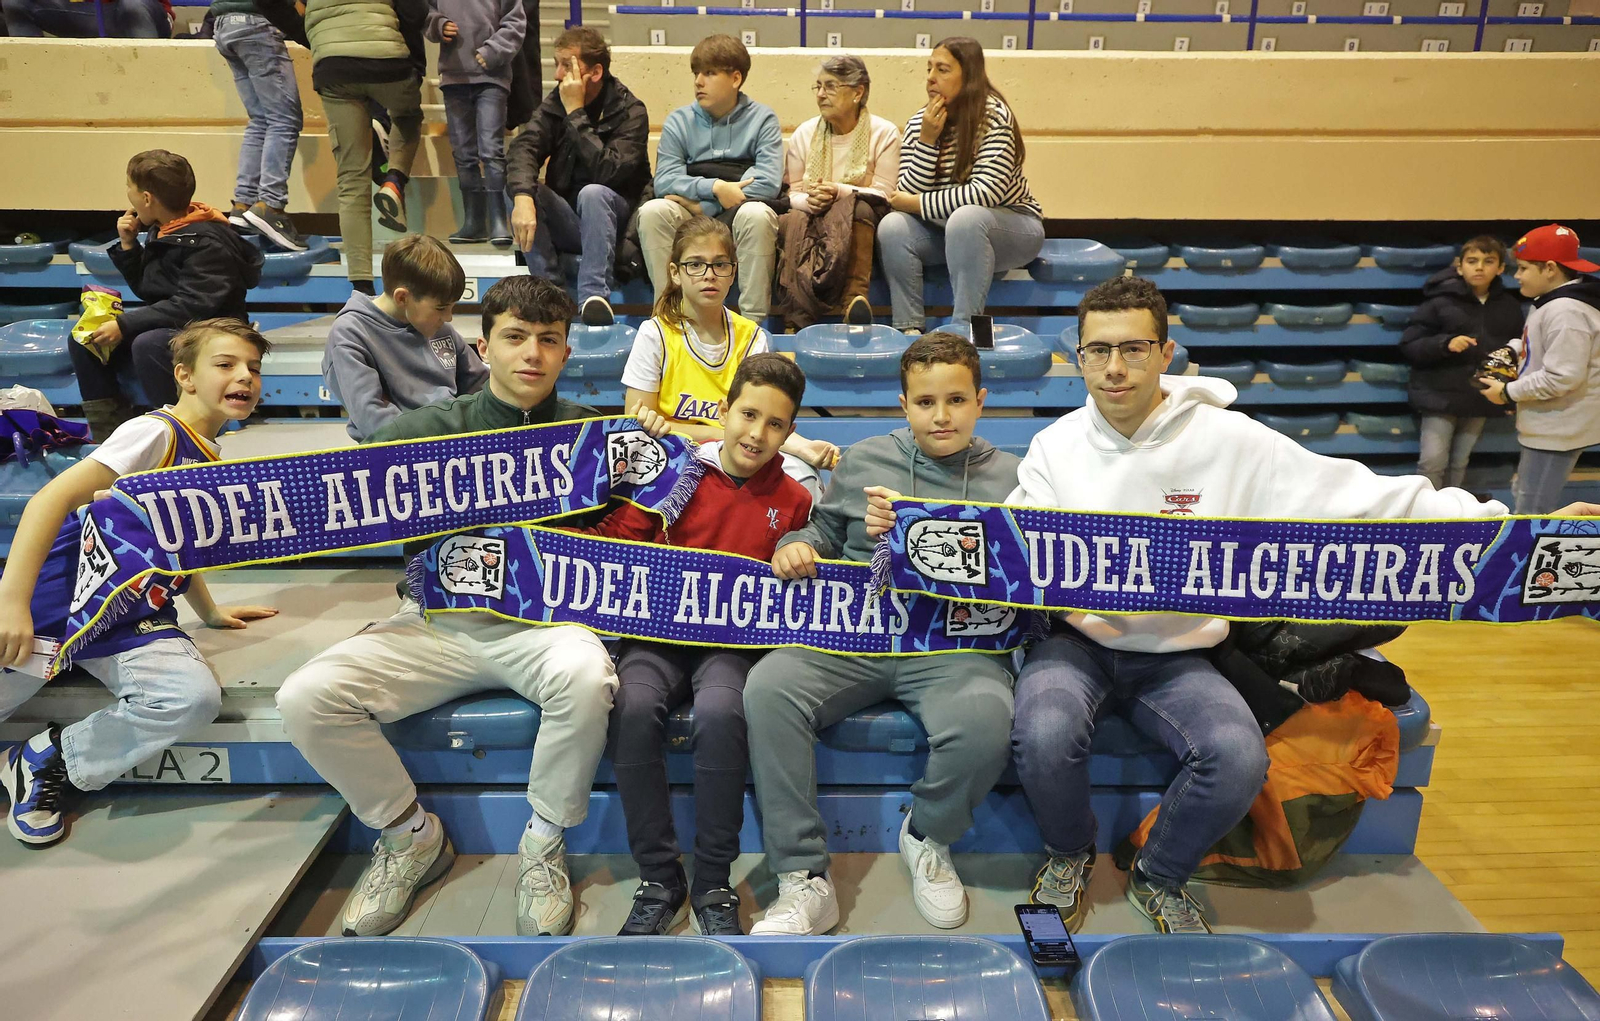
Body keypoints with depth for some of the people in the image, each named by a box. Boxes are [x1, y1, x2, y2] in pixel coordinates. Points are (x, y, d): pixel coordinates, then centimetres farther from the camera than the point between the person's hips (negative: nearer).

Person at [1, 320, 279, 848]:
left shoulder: (211, 458, 13)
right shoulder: (156, 432, -11)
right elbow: (53, 498, -21)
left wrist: (209, 611, 29)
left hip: (137, 620, 6)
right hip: (61, 600, -5)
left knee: (194, 695, -22)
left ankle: (46, 763, -1)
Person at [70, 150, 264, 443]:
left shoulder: (207, 242, -19)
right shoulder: (160, 231, 9)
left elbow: (192, 306, -27)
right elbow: (146, 290, 19)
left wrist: (124, 325, -26)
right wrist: (127, 245, 5)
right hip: (164, 327, 10)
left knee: (148, 345, -36)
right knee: (84, 341, 0)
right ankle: (110, 434, 3)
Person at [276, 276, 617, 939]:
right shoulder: (430, 429, 8)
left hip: (542, 619, -2)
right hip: (439, 621, 2)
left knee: (586, 679, -36)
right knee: (307, 697, -18)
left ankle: (544, 843, -7)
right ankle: (411, 837, 8)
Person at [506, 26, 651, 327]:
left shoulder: (630, 112, -11)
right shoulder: (555, 102, 2)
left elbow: (607, 171, -28)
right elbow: (523, 148, -15)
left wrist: (576, 113, -23)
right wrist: (522, 195, -35)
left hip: (612, 221, -4)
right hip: (566, 222, 4)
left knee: (593, 193, -34)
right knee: (518, 192, -21)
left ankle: (594, 295, -34)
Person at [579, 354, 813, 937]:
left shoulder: (793, 501, 8)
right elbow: (613, 539, 4)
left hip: (737, 638, 0)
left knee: (719, 713, -34)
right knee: (632, 707, -31)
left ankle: (714, 886, -14)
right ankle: (660, 881, -13)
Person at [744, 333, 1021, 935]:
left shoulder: (1008, 477, 12)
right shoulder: (861, 461, 17)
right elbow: (826, 529, 24)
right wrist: (794, 545, -1)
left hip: (955, 647, -1)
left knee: (982, 722, -35)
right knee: (767, 688, -27)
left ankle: (927, 837, 1)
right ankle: (803, 880, -16)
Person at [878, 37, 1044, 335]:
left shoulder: (993, 117, -16)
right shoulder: (918, 123, -1)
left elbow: (988, 192, -26)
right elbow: (909, 193, -8)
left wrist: (917, 204, -21)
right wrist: (927, 140, -20)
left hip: (1011, 227, -5)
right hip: (947, 231, 5)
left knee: (965, 218, -36)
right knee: (892, 226, -20)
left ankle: (964, 327, -33)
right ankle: (909, 330, -22)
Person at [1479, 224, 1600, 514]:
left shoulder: (1566, 312, -23)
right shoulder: (1553, 303, 12)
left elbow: (1562, 377, -27)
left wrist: (1508, 392, -17)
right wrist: (1516, 368, 8)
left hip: (1557, 429, -11)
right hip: (1547, 425, 11)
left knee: (1531, 514, -7)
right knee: (1524, 500, 20)